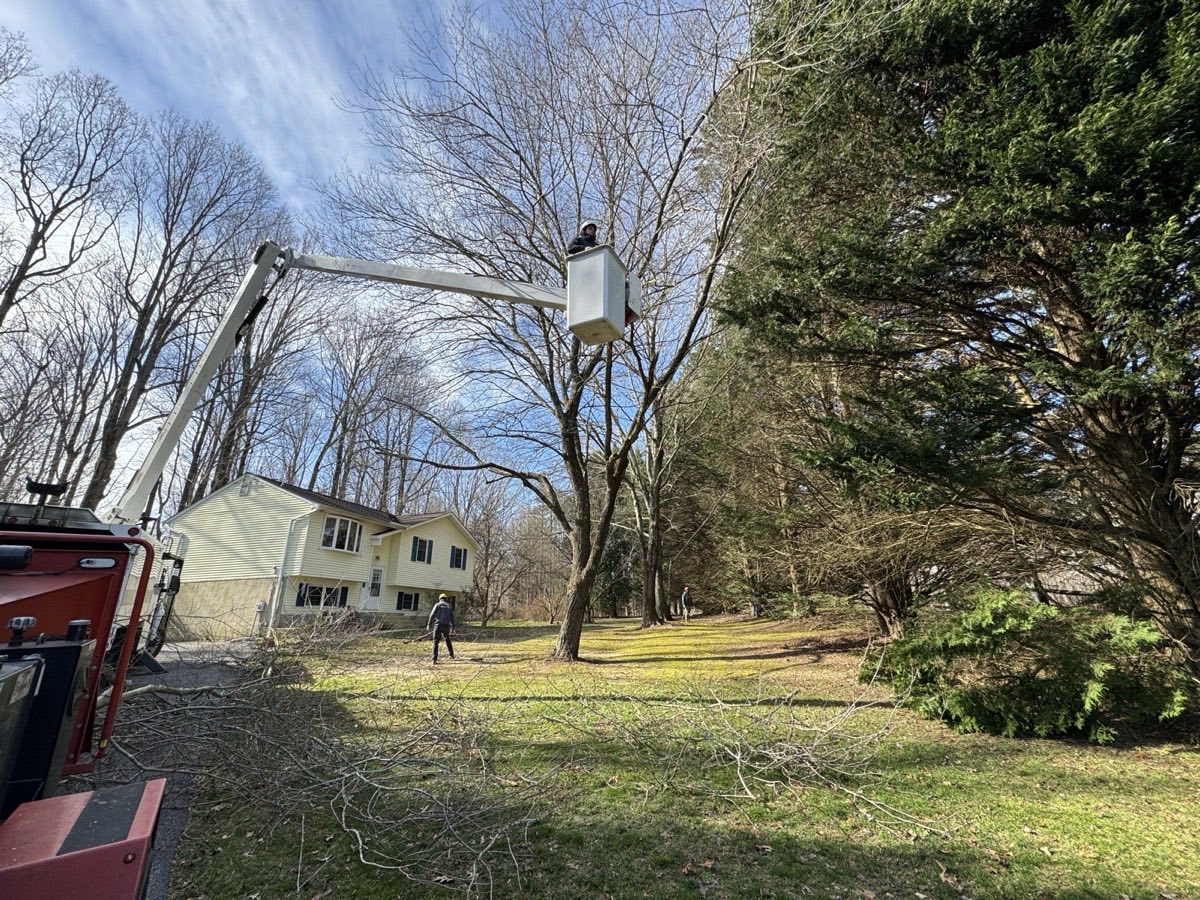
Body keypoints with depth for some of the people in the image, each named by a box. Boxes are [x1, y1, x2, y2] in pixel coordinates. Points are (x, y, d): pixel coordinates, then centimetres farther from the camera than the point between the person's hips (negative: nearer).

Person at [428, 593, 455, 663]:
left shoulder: (437, 605, 7)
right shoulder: (449, 606, 16)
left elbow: (432, 615, -4)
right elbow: (452, 618, 14)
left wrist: (429, 624, 4)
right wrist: (452, 628, 17)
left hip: (438, 625, -3)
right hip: (446, 626, 3)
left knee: (435, 642, 2)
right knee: (447, 640, 26)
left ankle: (434, 659, -7)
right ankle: (451, 654, 30)